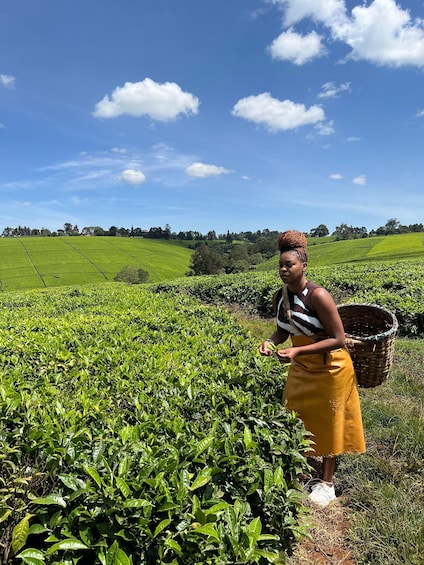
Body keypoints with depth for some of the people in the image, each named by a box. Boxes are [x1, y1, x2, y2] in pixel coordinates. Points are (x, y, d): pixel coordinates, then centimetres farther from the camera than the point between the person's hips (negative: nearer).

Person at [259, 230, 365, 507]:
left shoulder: (318, 295, -29)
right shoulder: (279, 297, -8)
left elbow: (339, 339, -26)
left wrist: (297, 351, -33)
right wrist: (270, 342, -17)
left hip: (331, 368, -6)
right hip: (301, 368, 6)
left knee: (328, 423, 11)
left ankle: (327, 483, 32)